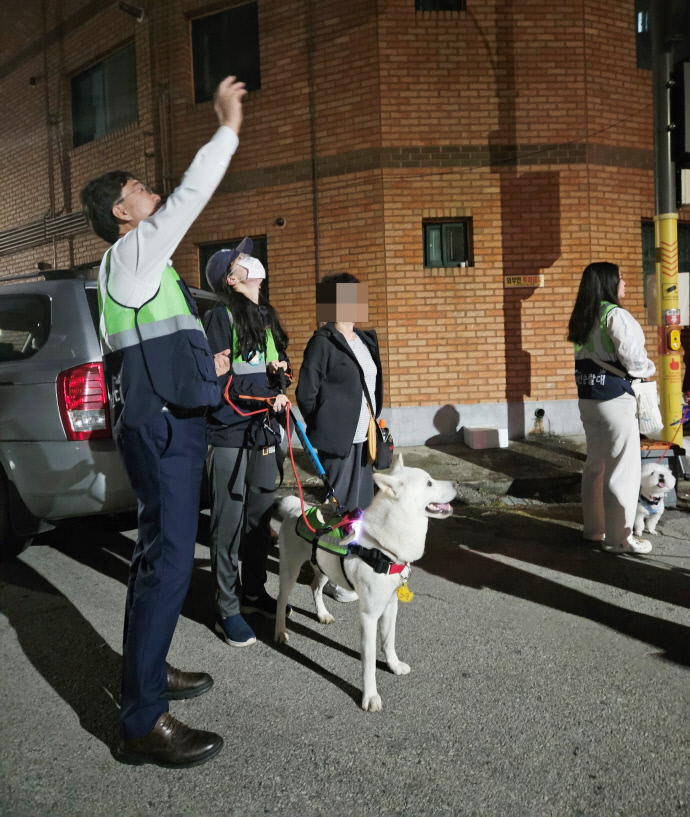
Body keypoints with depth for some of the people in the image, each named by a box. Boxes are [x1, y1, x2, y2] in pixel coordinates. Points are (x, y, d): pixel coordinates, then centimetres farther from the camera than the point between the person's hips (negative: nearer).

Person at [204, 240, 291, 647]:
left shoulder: (266, 317, 17)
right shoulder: (221, 316, -5)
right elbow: (218, 376, -12)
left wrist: (278, 370, 2)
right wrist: (267, 397, -13)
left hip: (265, 432, 7)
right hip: (230, 433, -7)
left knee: (260, 517, 13)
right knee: (229, 523, -2)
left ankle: (254, 592, 28)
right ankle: (228, 609, 8)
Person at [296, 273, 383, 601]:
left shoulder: (366, 340, 14)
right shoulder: (323, 342, -9)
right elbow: (306, 392, -9)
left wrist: (373, 424, 16)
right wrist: (323, 429, -3)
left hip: (363, 437, 8)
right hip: (338, 439, -8)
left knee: (362, 504, 13)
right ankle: (331, 576, 11)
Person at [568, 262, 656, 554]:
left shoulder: (581, 319, 11)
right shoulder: (615, 315, -14)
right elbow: (632, 357, -16)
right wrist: (649, 369, 5)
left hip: (588, 398, 8)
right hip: (614, 398, -8)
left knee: (596, 464, 16)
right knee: (622, 470, 0)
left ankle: (594, 528, 25)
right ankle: (619, 538, 6)